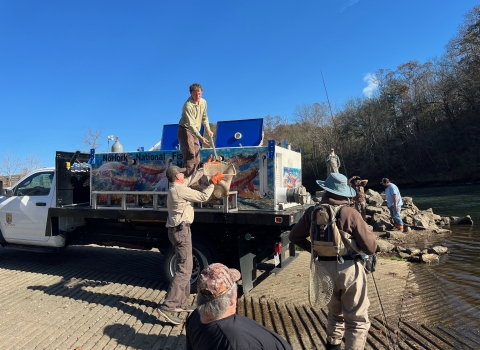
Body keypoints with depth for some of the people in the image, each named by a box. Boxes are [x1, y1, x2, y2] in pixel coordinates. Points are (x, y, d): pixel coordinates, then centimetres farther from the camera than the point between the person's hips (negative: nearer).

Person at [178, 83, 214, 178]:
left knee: (196, 159, 10)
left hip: (195, 131, 8)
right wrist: (200, 137, -36)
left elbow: (204, 117, 15)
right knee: (190, 155, -17)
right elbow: (190, 124, -29)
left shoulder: (203, 102, 2)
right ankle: (188, 178, -14)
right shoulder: (188, 105, -23)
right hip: (185, 130, -8)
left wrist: (208, 129, 0)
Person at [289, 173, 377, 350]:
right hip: (349, 269, -4)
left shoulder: (313, 211, -2)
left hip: (324, 268, 5)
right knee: (357, 319, 10)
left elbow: (294, 236, 8)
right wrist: (366, 231, 8)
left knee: (335, 312, 27)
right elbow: (371, 247, -12)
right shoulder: (350, 213, -14)